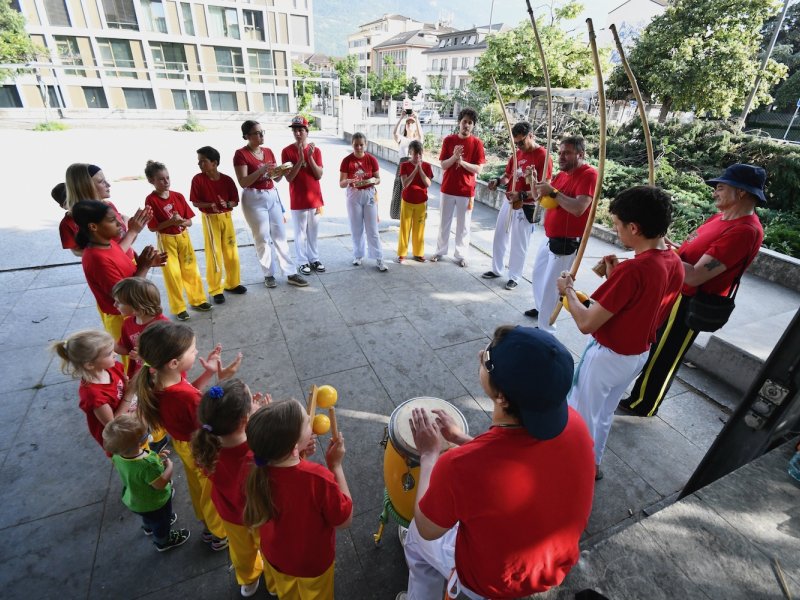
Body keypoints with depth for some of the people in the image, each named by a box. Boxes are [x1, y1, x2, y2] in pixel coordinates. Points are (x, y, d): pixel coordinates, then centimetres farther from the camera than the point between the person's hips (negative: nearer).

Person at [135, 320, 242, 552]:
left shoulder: (155, 378, -19)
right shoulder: (187, 397, -44)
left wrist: (208, 373, -12)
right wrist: (221, 381, -35)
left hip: (184, 444, 8)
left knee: (198, 487, 33)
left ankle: (208, 525, 60)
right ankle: (221, 534, 48)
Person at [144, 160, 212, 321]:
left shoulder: (178, 196, -1)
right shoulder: (151, 200, -12)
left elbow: (189, 222, 2)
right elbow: (152, 227, -11)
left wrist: (181, 221, -19)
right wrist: (170, 221, -23)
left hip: (183, 237, 4)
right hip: (166, 241, -4)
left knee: (191, 270, 12)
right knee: (172, 274, 3)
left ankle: (197, 300, 27)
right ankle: (178, 308, 15)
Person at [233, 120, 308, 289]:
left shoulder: (268, 151, 10)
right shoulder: (241, 154, -8)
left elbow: (276, 178, 12)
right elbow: (243, 182, -15)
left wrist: (281, 172, -10)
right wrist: (261, 170, -25)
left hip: (272, 196, 6)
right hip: (254, 199, -5)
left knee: (280, 235, 5)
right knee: (263, 238, 1)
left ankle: (291, 274, 8)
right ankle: (269, 275, 14)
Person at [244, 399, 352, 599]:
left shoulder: (259, 468, -29)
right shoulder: (319, 478, -43)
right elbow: (345, 520, -24)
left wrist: (300, 452, -15)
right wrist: (336, 465, -26)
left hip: (274, 555, 4)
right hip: (312, 564, -3)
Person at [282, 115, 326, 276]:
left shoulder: (316, 150, 3)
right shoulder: (287, 151, -6)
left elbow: (319, 175, -4)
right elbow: (289, 177, -11)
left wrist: (310, 157, -16)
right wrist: (300, 159, -20)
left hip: (315, 199, 3)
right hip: (298, 201, -3)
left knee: (313, 232, 12)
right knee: (300, 232, 6)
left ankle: (314, 259, 25)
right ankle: (303, 262, 17)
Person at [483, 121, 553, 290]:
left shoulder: (543, 156, -15)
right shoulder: (517, 154, 8)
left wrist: (522, 195, -34)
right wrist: (498, 181, -6)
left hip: (525, 207, -7)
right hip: (508, 202, 7)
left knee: (519, 244, 4)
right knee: (499, 238, 15)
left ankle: (514, 277, 19)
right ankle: (496, 270, 31)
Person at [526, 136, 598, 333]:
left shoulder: (589, 174, -17)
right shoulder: (562, 174, 9)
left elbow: (578, 208, -30)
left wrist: (553, 191, -25)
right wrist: (535, 184, -6)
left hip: (567, 243, -9)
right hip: (551, 238, 9)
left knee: (551, 286, -5)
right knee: (538, 276, 24)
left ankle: (545, 330, 8)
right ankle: (541, 309, 45)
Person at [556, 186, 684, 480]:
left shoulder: (632, 270, -32)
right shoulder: (675, 263, -5)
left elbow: (586, 323, -28)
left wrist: (567, 290, -13)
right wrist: (616, 277, 1)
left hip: (608, 356, -8)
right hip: (639, 354, 9)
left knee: (580, 415, 14)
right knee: (603, 413, 27)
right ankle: (591, 463, 46)